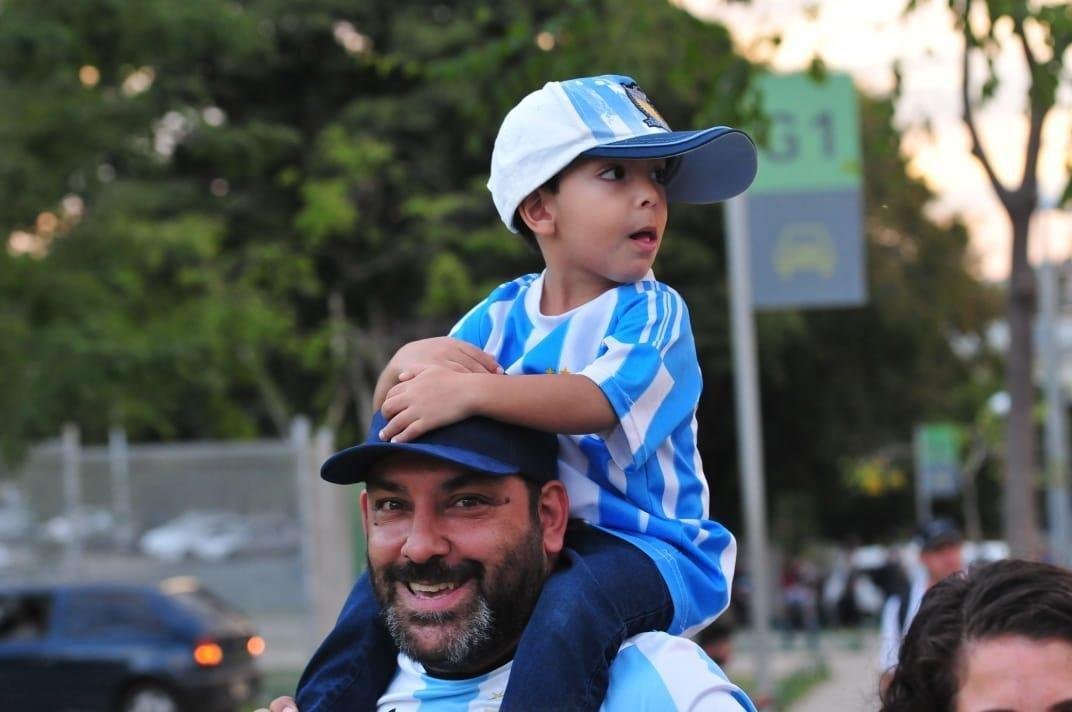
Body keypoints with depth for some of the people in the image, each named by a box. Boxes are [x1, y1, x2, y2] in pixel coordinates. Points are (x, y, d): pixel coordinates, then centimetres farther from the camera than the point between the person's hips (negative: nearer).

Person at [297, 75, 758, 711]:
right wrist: (412, 361, -22)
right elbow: (398, 407, 2)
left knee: (573, 603, -36)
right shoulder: (504, 314, 9)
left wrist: (471, 391, -38)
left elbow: (600, 401, -28)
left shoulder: (651, 313, -7)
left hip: (646, 545, -6)